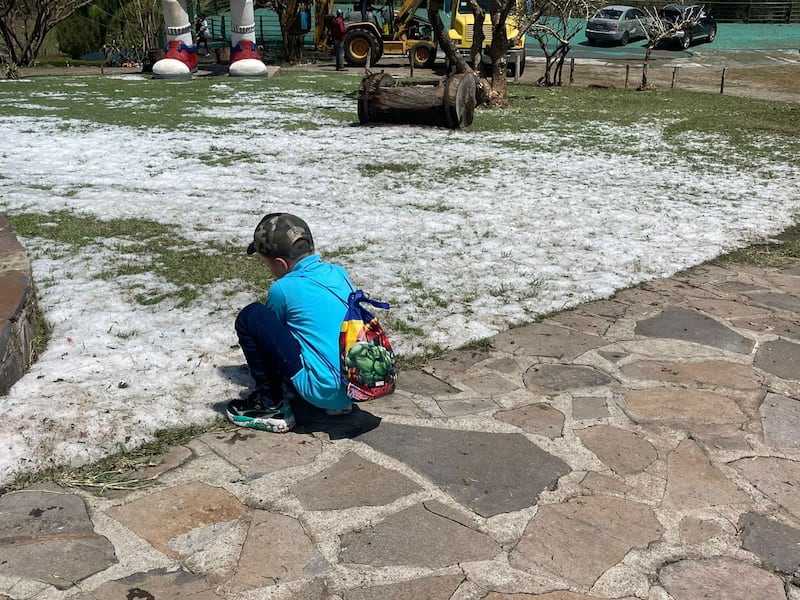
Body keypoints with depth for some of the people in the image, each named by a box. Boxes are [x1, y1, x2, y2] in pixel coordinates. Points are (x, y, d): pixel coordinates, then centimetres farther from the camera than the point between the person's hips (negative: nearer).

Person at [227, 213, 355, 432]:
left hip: (325, 392, -7)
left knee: (250, 318, -1)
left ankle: (271, 405, 8)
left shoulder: (283, 289, -8)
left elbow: (269, 331, 9)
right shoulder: (339, 273, 10)